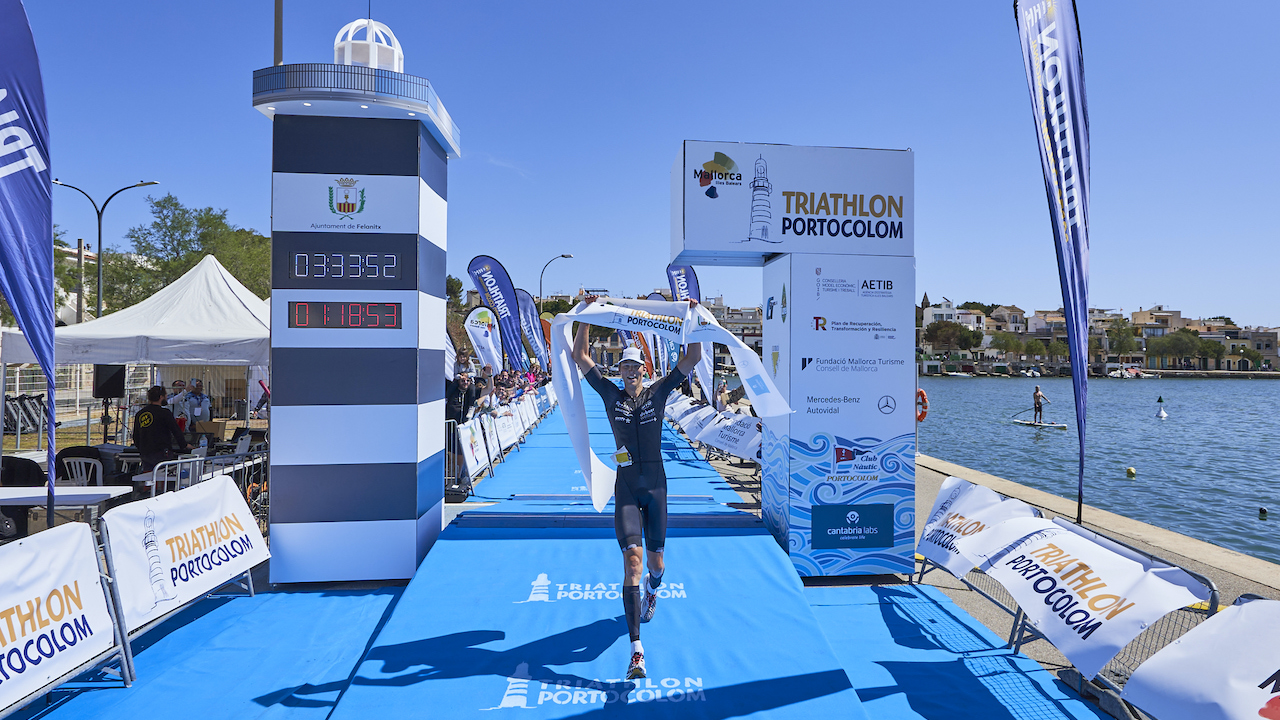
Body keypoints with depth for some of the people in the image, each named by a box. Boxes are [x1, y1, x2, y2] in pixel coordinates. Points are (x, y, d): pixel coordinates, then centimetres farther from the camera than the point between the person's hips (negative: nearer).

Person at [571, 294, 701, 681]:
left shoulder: (658, 393, 2)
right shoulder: (611, 395, 2)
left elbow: (693, 358, -1)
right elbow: (580, 356, 2)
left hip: (656, 484, 1)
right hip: (626, 486, -1)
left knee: (655, 563, 11)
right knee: (632, 558, -15)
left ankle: (651, 592, 52)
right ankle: (636, 650, -15)